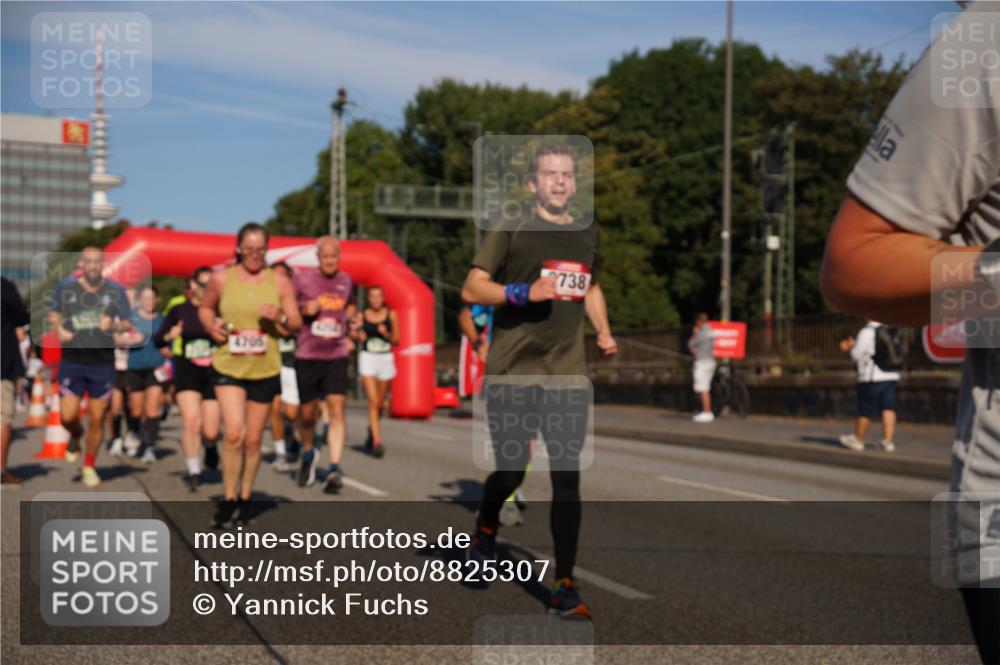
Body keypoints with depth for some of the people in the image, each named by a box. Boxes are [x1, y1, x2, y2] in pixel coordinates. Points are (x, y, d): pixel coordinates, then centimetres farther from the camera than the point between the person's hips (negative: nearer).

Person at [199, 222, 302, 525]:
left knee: (253, 439, 9)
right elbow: (205, 308, 16)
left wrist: (280, 318, -17)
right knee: (234, 433, -15)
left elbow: (297, 323, 4)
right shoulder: (221, 278, 0)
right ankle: (228, 500, -1)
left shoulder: (279, 281, 1)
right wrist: (211, 325, -5)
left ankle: (245, 497, 27)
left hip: (264, 370, 1)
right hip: (228, 367, -1)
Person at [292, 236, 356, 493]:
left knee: (336, 410, -12)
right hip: (306, 355, -1)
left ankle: (334, 470, -15)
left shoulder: (346, 281, 8)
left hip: (336, 355, 1)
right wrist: (304, 309, -15)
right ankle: (308, 454, 37)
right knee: (308, 413, 9)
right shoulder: (302, 279, -2)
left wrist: (348, 322, 7)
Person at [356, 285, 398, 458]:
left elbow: (396, 340, 6)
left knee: (380, 403, 10)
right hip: (367, 358, -2)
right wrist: (358, 336, -10)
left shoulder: (391, 315, 3)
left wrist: (386, 334, -13)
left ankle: (371, 433, 35)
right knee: (373, 402, -14)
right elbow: (355, 334, 11)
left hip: (386, 359, 2)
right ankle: (377, 441, -16)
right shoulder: (362, 316, 1)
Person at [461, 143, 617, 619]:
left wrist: (604, 331, 12)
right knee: (511, 472, 0)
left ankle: (565, 588, 6)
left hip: (568, 371, 4)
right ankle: (485, 530, 35)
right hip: (513, 369, -3)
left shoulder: (588, 234, 12)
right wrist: (524, 293, -21)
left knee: (568, 476, -1)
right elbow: (471, 289, -7)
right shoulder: (512, 231, -3)